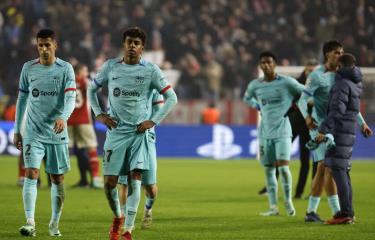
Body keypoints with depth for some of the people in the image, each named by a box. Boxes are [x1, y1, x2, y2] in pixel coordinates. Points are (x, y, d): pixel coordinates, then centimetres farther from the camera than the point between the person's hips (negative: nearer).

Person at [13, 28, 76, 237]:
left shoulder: (65, 69, -2)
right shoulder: (28, 68, 5)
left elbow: (71, 98, -13)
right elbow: (22, 99, 12)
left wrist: (63, 117, -32)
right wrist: (17, 130, 11)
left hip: (57, 134, 0)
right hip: (33, 132, 1)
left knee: (58, 180, 6)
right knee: (31, 174, -15)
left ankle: (55, 224, 21)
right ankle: (30, 222, -21)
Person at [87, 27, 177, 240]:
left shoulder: (151, 70, -2)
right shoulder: (111, 67, 4)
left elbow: (172, 98, 2)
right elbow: (92, 89, 19)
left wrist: (153, 121, -6)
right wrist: (99, 114, 6)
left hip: (140, 132, -2)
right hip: (116, 131, 2)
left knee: (135, 178, -12)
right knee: (109, 182, -2)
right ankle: (118, 217, 27)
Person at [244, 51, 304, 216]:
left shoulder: (286, 82, -7)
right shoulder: (255, 85, 6)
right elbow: (247, 98, 26)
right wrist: (258, 107, 10)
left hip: (282, 131, -4)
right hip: (265, 133, 4)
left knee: (283, 166, -15)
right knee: (268, 170, 4)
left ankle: (288, 201, 3)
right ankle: (273, 207, 9)